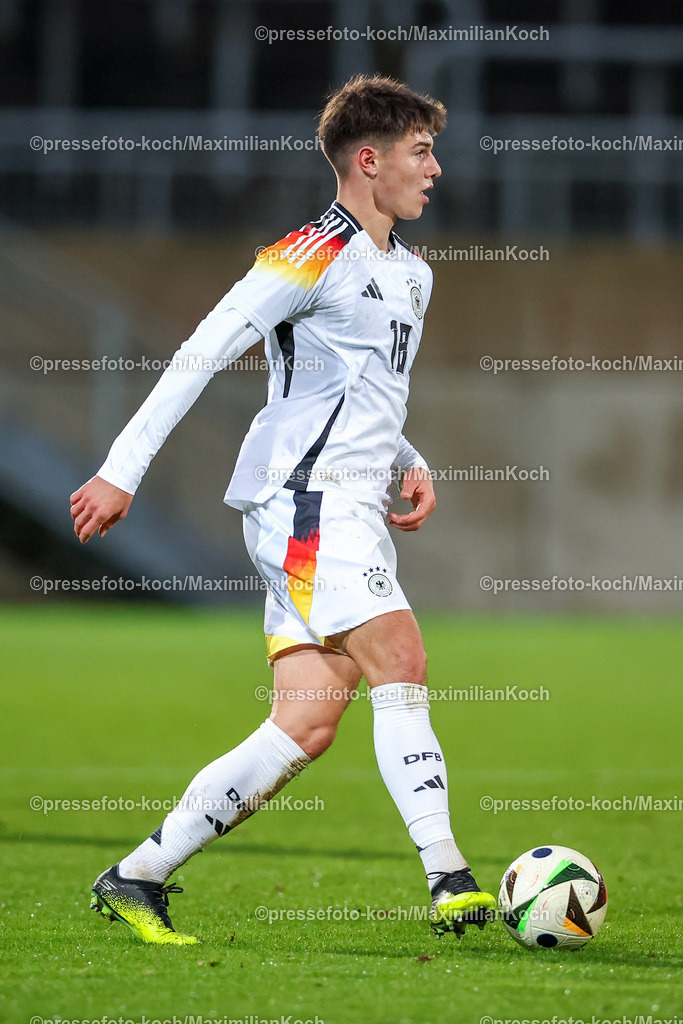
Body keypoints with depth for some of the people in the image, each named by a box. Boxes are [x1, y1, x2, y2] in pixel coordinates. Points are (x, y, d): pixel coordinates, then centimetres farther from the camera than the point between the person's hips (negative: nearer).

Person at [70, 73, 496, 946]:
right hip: (307, 501, -9)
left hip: (351, 514, 9)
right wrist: (121, 471, -14)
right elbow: (201, 355, -10)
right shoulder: (314, 255, -8)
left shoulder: (412, 275, 21)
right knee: (402, 665, -19)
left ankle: (135, 880, 5)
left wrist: (410, 465, 13)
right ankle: (448, 880, -23)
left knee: (308, 723, 0)